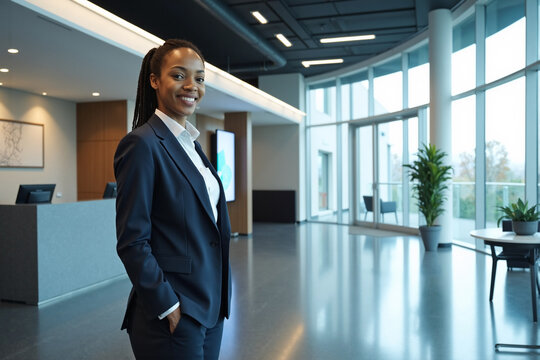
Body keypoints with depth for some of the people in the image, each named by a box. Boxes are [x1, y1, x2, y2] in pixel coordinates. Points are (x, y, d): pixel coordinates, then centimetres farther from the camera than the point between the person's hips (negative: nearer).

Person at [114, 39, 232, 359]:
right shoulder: (143, 144, -15)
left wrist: (219, 298, 12)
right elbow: (131, 241, -17)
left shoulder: (192, 143, 10)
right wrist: (168, 306, -17)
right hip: (174, 315, -8)